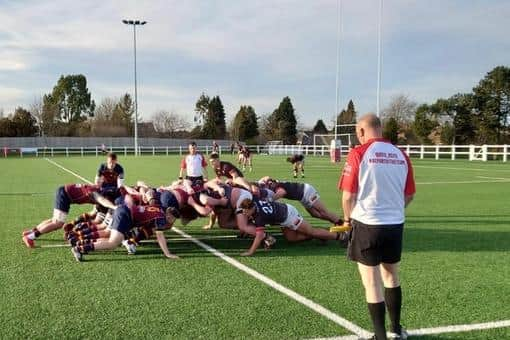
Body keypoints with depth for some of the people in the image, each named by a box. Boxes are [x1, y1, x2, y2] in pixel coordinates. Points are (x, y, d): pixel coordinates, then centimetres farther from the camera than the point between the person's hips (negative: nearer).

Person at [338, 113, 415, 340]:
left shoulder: (358, 154, -11)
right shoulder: (401, 155, 2)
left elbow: (348, 195, -11)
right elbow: (409, 195, 8)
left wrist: (348, 218, 7)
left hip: (367, 225, -5)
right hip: (395, 225, 5)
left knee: (372, 284, 6)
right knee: (391, 278, 22)